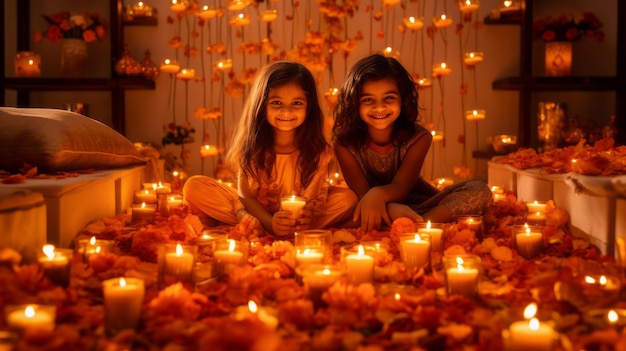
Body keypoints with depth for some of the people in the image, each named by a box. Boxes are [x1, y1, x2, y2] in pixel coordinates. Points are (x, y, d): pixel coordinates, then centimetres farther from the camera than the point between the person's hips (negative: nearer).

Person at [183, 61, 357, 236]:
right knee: (194, 186, -17)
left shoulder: (318, 150, -15)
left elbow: (314, 198, -18)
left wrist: (307, 217, -43)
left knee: (347, 197, -26)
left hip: (301, 216, 1)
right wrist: (270, 223, -35)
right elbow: (246, 195, -15)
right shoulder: (251, 143, -14)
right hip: (257, 210, 0)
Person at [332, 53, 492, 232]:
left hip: (415, 206, 2)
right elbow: (361, 191, -19)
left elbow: (400, 186, -19)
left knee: (479, 191, -22)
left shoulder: (418, 137, -12)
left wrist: (378, 194, -44)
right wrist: (390, 209, -42)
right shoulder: (344, 140, -14)